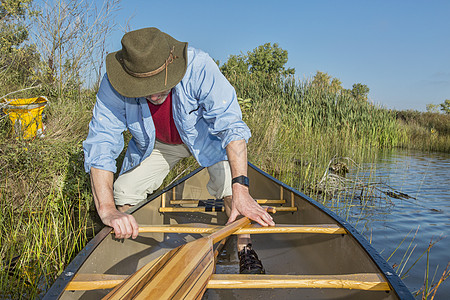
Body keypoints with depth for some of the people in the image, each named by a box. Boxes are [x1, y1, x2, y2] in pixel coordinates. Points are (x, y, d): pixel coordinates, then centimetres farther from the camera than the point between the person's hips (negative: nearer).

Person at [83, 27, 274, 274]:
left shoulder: (198, 67, -38)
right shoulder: (113, 85, -31)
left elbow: (231, 126, -40)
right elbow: (100, 144, -33)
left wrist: (240, 190, -50)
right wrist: (107, 210, -46)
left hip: (205, 134, -1)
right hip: (154, 144, 2)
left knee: (230, 182, -24)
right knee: (122, 197, -5)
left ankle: (245, 250, -1)